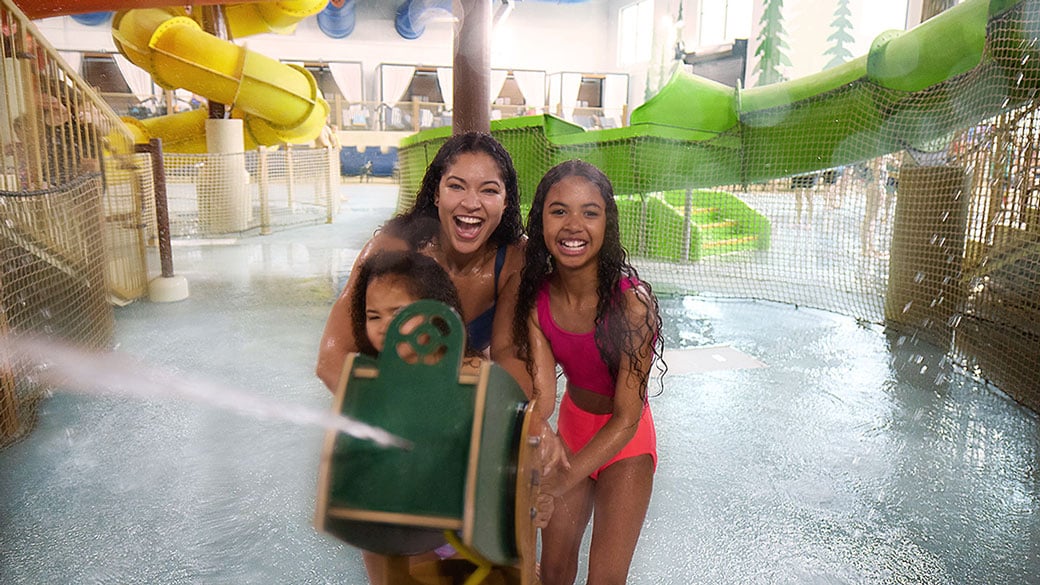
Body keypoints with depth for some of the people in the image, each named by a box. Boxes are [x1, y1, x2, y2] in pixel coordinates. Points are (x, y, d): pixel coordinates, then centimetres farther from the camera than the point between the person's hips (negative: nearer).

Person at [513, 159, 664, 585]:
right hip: (571, 425, 4)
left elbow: (626, 419, -25)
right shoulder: (534, 297, -17)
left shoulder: (633, 301, -30)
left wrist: (562, 482, -33)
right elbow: (542, 394, -22)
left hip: (624, 439, -3)